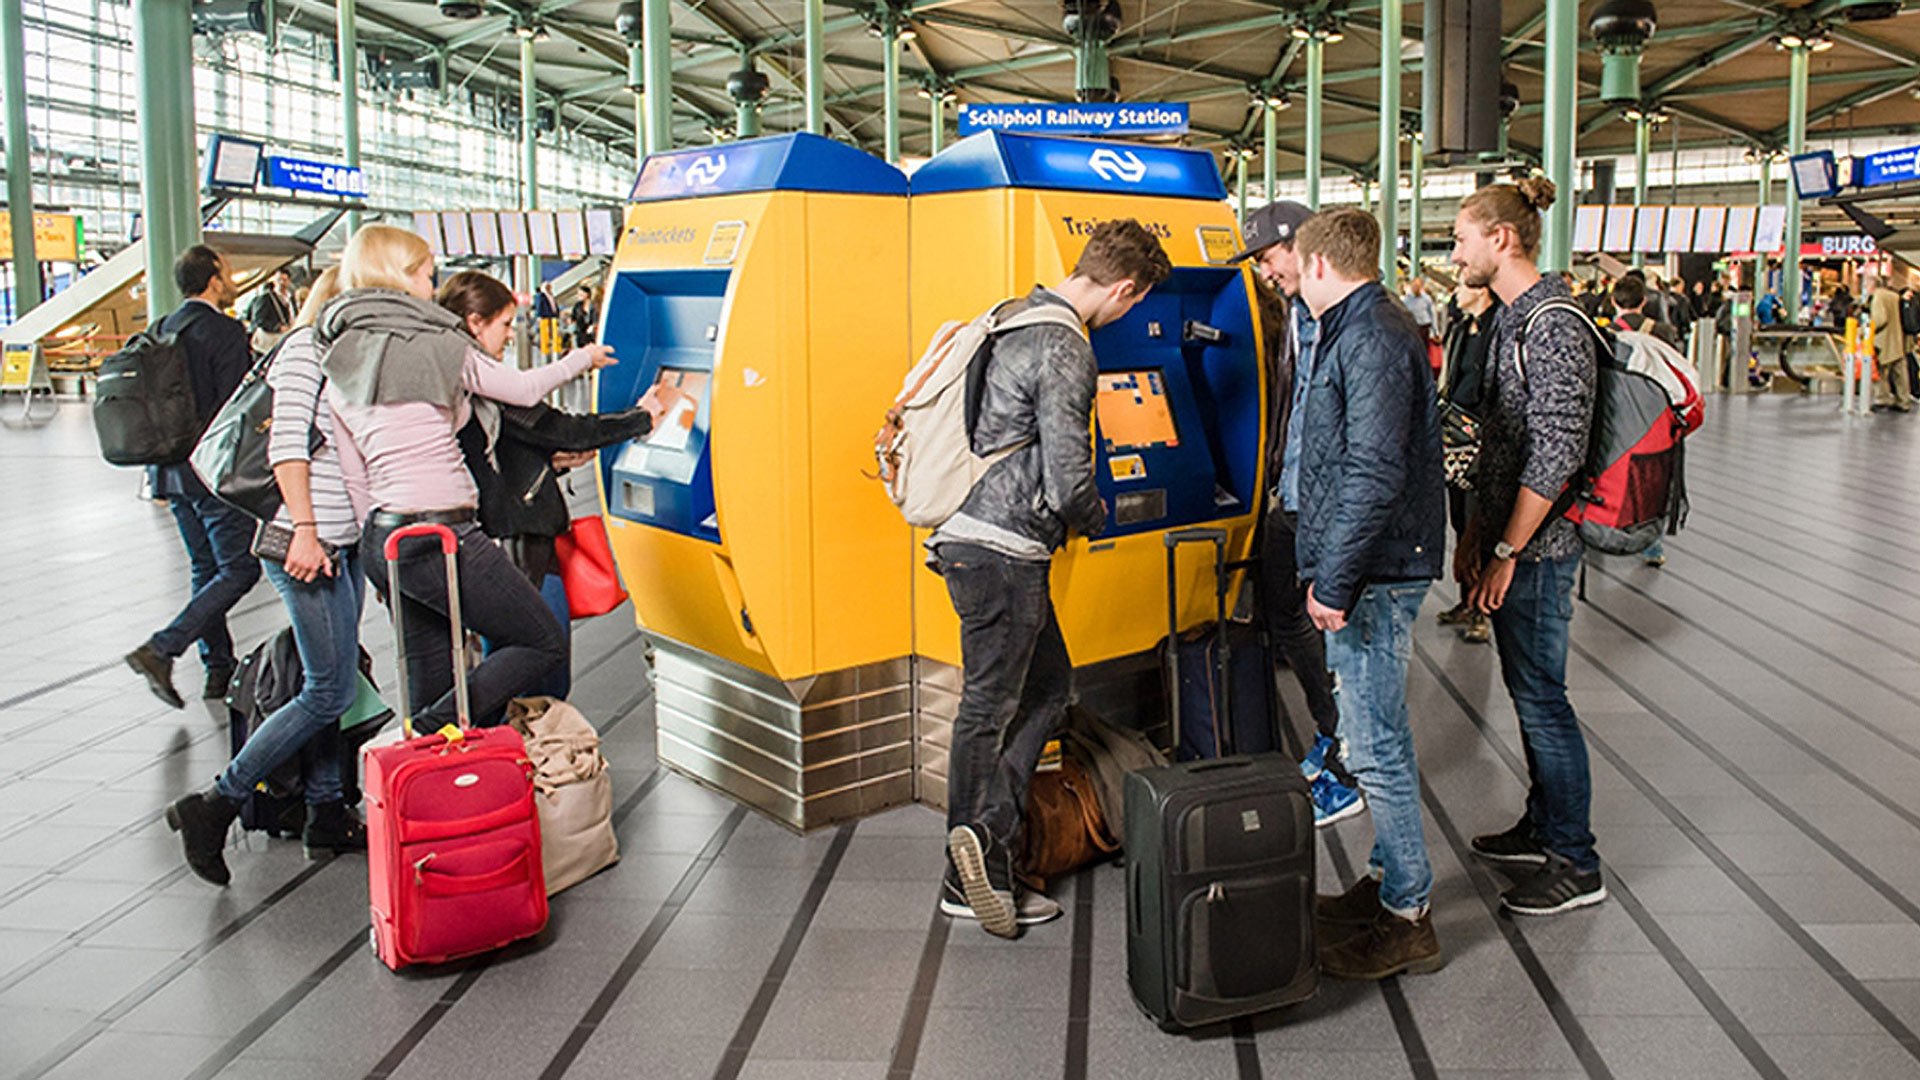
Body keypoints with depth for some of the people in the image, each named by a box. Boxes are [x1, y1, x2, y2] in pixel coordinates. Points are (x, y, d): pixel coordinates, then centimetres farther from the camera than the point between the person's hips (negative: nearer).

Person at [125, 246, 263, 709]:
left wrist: (158, 466, 22)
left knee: (207, 569, 15)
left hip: (173, 468, 9)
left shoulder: (164, 331, 11)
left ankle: (220, 668, 19)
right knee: (240, 569, -4)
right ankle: (161, 650, -15)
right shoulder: (225, 331, -12)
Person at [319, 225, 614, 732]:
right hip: (442, 538, -8)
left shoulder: (338, 370, 11)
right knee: (544, 643, 3)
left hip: (379, 542, 8)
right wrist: (581, 359, 26)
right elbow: (523, 389, 9)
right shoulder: (439, 344, -5)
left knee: (430, 682, 17)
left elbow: (354, 470, 12)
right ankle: (436, 732, -9)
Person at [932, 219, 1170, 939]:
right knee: (989, 708, -1)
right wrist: (1094, 520, 2)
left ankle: (985, 839, 12)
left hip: (973, 536, 9)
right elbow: (1068, 478, -20)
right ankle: (972, 877, 9)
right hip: (1004, 550, -9)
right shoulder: (1065, 350, -17)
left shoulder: (1018, 316, 14)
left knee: (1048, 684, 15)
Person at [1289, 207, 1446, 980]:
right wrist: (1329, 570, 23)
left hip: (1373, 574, -11)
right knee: (1372, 735, 19)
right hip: (1371, 569, 11)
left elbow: (1374, 474, -24)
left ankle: (1408, 921, 7)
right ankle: (1390, 878, 32)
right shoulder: (1357, 330, 17)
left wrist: (1336, 580, -23)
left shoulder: (1370, 339, -17)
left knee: (1375, 746, -4)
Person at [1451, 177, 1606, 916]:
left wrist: (1507, 552, -19)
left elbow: (1554, 458, -22)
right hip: (1508, 540, 10)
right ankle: (1543, 827, 31)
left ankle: (1576, 863, 9)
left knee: (1539, 696, -3)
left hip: (1536, 549, -10)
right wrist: (1476, 531, 18)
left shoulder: (1554, 327, -18)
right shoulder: (1511, 317, 13)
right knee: (1525, 689, 17)